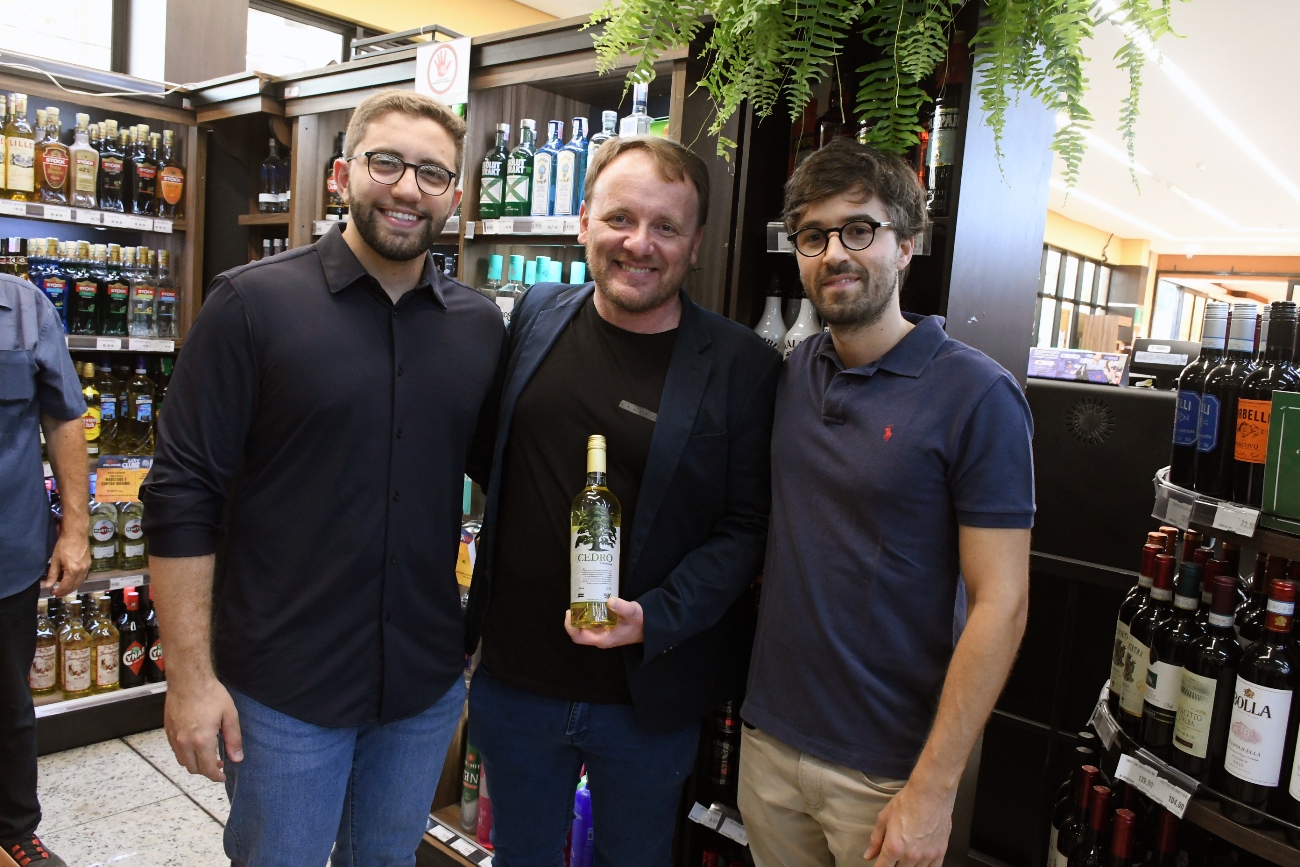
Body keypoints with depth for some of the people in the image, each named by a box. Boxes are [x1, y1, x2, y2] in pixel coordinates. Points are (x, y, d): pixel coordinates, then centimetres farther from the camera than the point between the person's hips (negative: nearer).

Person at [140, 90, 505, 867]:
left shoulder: (481, 325, 0)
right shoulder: (252, 303, -10)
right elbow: (182, 495, -10)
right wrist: (190, 675, -12)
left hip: (428, 682, 4)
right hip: (283, 686, -3)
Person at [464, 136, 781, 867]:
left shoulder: (741, 365, -13)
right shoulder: (538, 315, -1)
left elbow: (746, 526, -11)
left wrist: (655, 619, -22)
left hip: (647, 696, -3)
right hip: (514, 678, 3)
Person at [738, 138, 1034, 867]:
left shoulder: (977, 395, -15)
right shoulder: (788, 376, 2)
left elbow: (1001, 605, -16)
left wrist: (933, 790, -17)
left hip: (886, 771, -4)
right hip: (768, 739, 5)